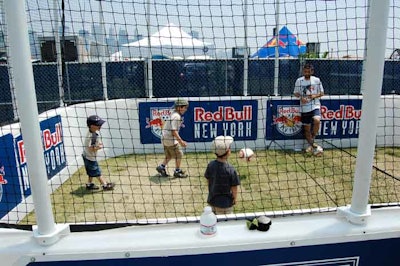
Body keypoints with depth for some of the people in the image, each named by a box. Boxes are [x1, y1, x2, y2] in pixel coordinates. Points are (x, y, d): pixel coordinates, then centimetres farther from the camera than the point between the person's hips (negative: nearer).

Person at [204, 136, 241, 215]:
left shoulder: (210, 165, -10)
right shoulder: (231, 169, -24)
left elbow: (208, 180, 2)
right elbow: (234, 187, -16)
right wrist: (235, 198, 3)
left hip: (212, 200, 5)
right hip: (225, 202, -5)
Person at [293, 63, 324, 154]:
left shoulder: (316, 80, 2)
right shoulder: (299, 81, 3)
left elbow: (321, 93, 7)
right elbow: (296, 93, 9)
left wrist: (315, 96, -14)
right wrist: (301, 98, -12)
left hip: (315, 105, -1)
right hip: (304, 107, 2)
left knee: (317, 120, -29)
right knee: (307, 127, 7)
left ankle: (312, 140, -9)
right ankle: (310, 145, 25)